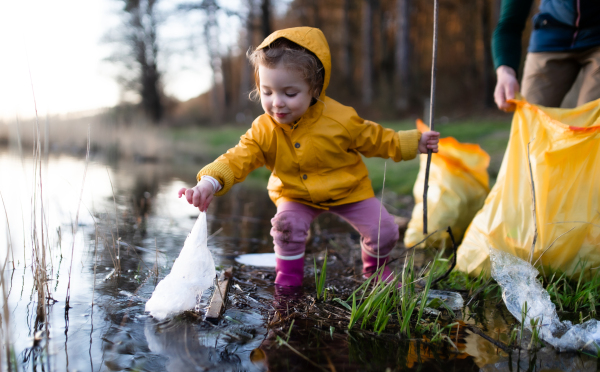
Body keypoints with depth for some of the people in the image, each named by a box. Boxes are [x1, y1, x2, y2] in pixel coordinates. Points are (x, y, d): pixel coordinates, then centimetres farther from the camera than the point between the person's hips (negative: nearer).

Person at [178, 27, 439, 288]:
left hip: (348, 190, 0)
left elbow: (375, 139, -8)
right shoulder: (264, 130, -20)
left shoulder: (340, 120, -23)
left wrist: (414, 143, -7)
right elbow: (238, 159, -26)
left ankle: (375, 267, 29)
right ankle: (289, 273, 3)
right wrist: (210, 182, -44)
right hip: (297, 196, 1)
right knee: (287, 223, -27)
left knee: (384, 231, -6)